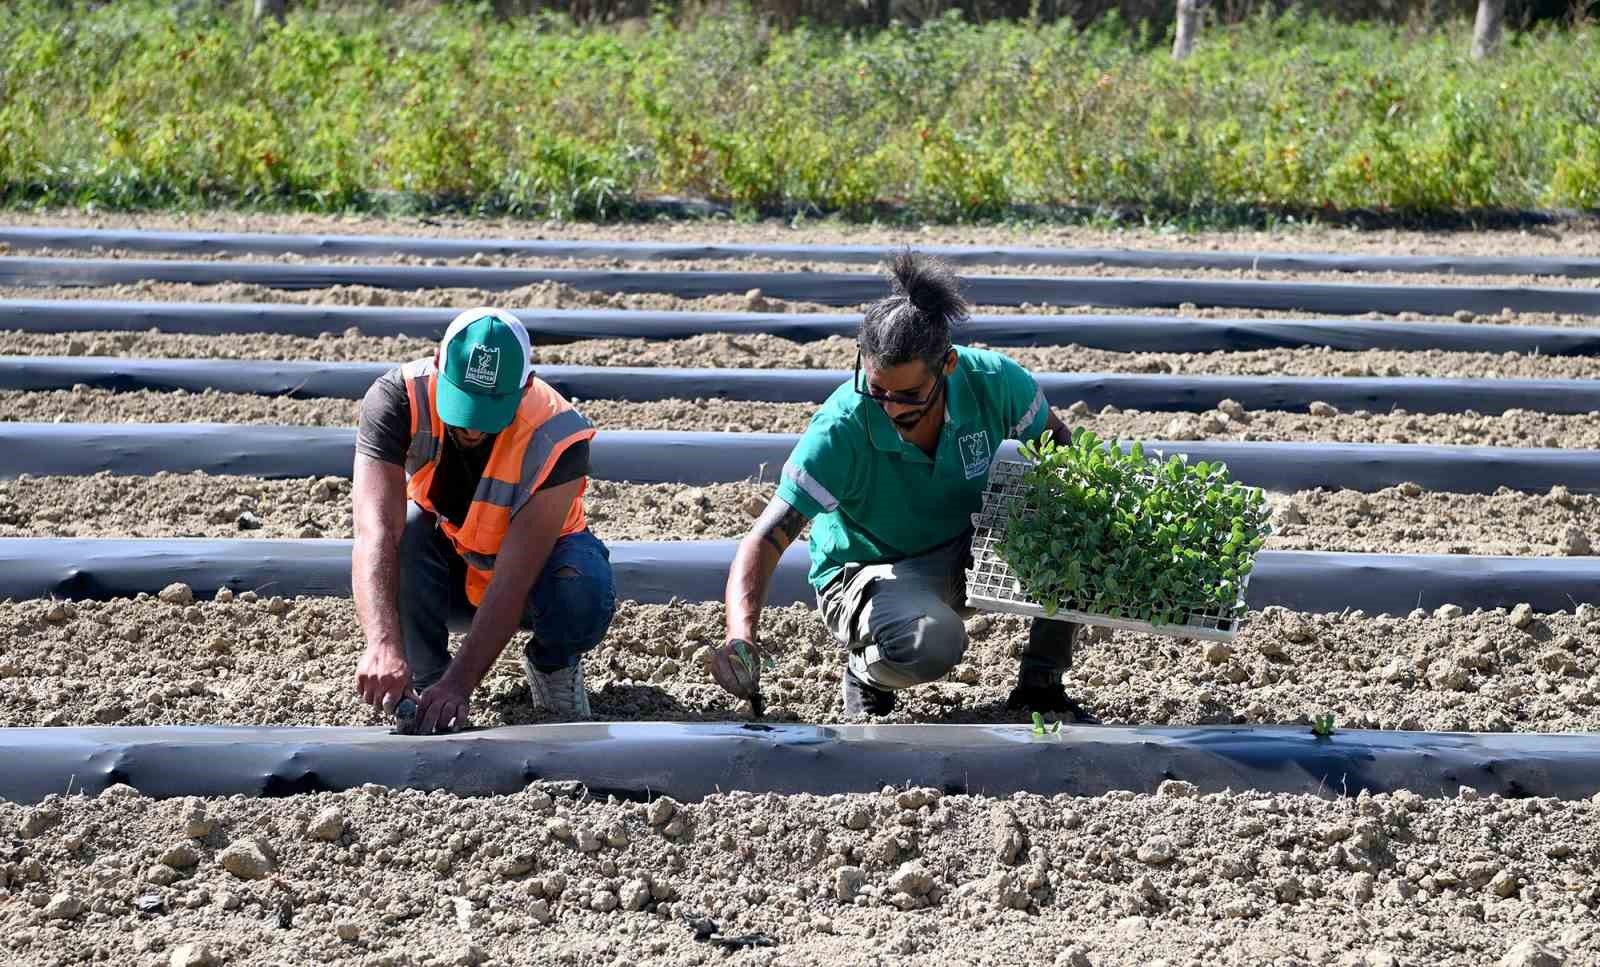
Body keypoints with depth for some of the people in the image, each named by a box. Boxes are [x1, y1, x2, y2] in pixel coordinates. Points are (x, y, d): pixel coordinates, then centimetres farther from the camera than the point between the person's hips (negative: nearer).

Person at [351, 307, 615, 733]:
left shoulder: (557, 439, -33)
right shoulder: (398, 398, -31)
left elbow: (511, 582, -36)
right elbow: (375, 532, -42)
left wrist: (459, 684, -46)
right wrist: (384, 645, -57)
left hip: (532, 560, -1)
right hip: (440, 561, 1)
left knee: (584, 598, -35)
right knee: (405, 531, -34)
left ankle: (551, 663, 1)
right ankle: (426, 681, -14)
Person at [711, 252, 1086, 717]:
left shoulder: (993, 382, -21)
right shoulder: (840, 429, -29)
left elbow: (1057, 442, 0)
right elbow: (765, 539, -31)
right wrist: (742, 636, -49)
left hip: (969, 557, 4)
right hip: (870, 572, -4)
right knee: (929, 642, -38)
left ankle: (1041, 681, -5)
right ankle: (865, 671, -1)